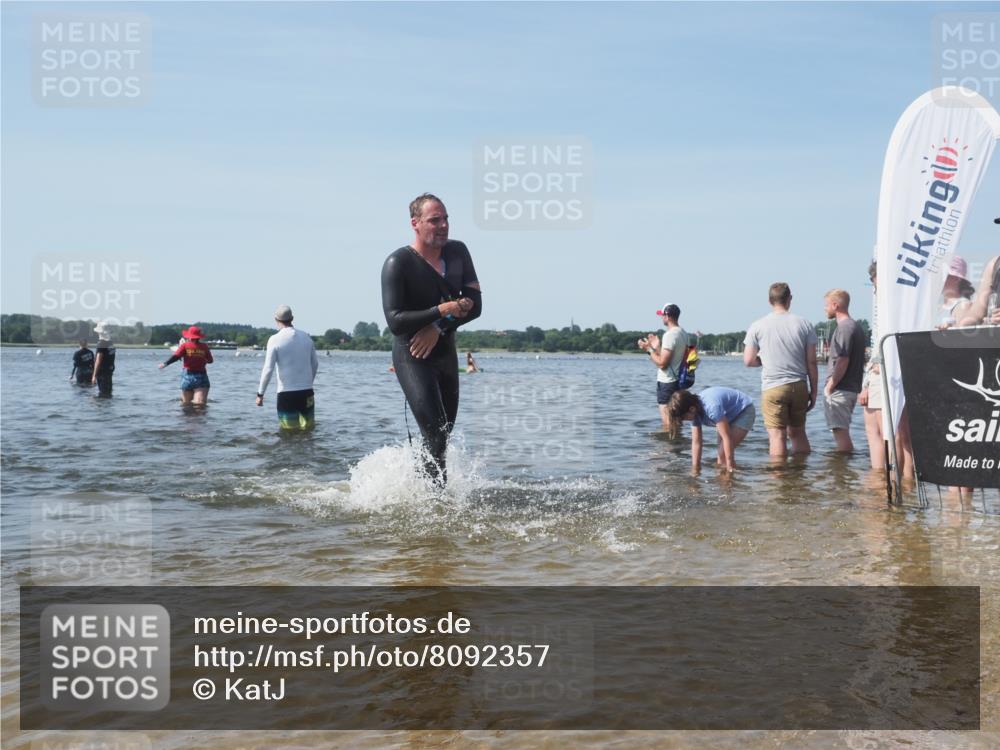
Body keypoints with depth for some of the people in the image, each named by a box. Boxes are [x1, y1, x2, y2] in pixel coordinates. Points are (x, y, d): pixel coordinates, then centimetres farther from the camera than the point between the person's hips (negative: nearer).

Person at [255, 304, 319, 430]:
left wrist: (260, 394, -5)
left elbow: (268, 369, -12)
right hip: (307, 392, 4)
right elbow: (315, 364, 14)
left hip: (286, 393, -4)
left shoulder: (275, 340, -8)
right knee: (307, 428, 10)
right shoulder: (306, 337, 6)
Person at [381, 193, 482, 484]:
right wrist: (442, 311, -28)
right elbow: (395, 322, -21)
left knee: (444, 435, 11)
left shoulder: (457, 252, 3)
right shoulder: (398, 263, -14)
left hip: (446, 353, 6)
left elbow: (475, 305, -1)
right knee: (435, 437, -14)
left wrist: (440, 327, -15)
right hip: (412, 358, -6)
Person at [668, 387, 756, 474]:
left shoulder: (711, 407, -38)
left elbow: (727, 437, -34)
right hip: (731, 414, 8)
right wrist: (695, 469, -10)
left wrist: (730, 466, -29)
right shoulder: (694, 412, -13)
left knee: (725, 452, -17)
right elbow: (696, 442, -9)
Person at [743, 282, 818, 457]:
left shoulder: (758, 326, -2)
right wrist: (814, 391, 8)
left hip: (773, 387, -3)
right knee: (798, 432, 16)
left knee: (777, 436, -1)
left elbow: (748, 361, 0)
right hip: (799, 386, 3)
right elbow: (811, 362, 2)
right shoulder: (804, 324, 2)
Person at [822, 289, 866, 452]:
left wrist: (829, 386, -14)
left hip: (839, 390, -10)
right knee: (843, 433, 16)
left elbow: (843, 361, -21)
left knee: (841, 433, -8)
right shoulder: (856, 327, 17)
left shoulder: (844, 328, -13)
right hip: (852, 388, 10)